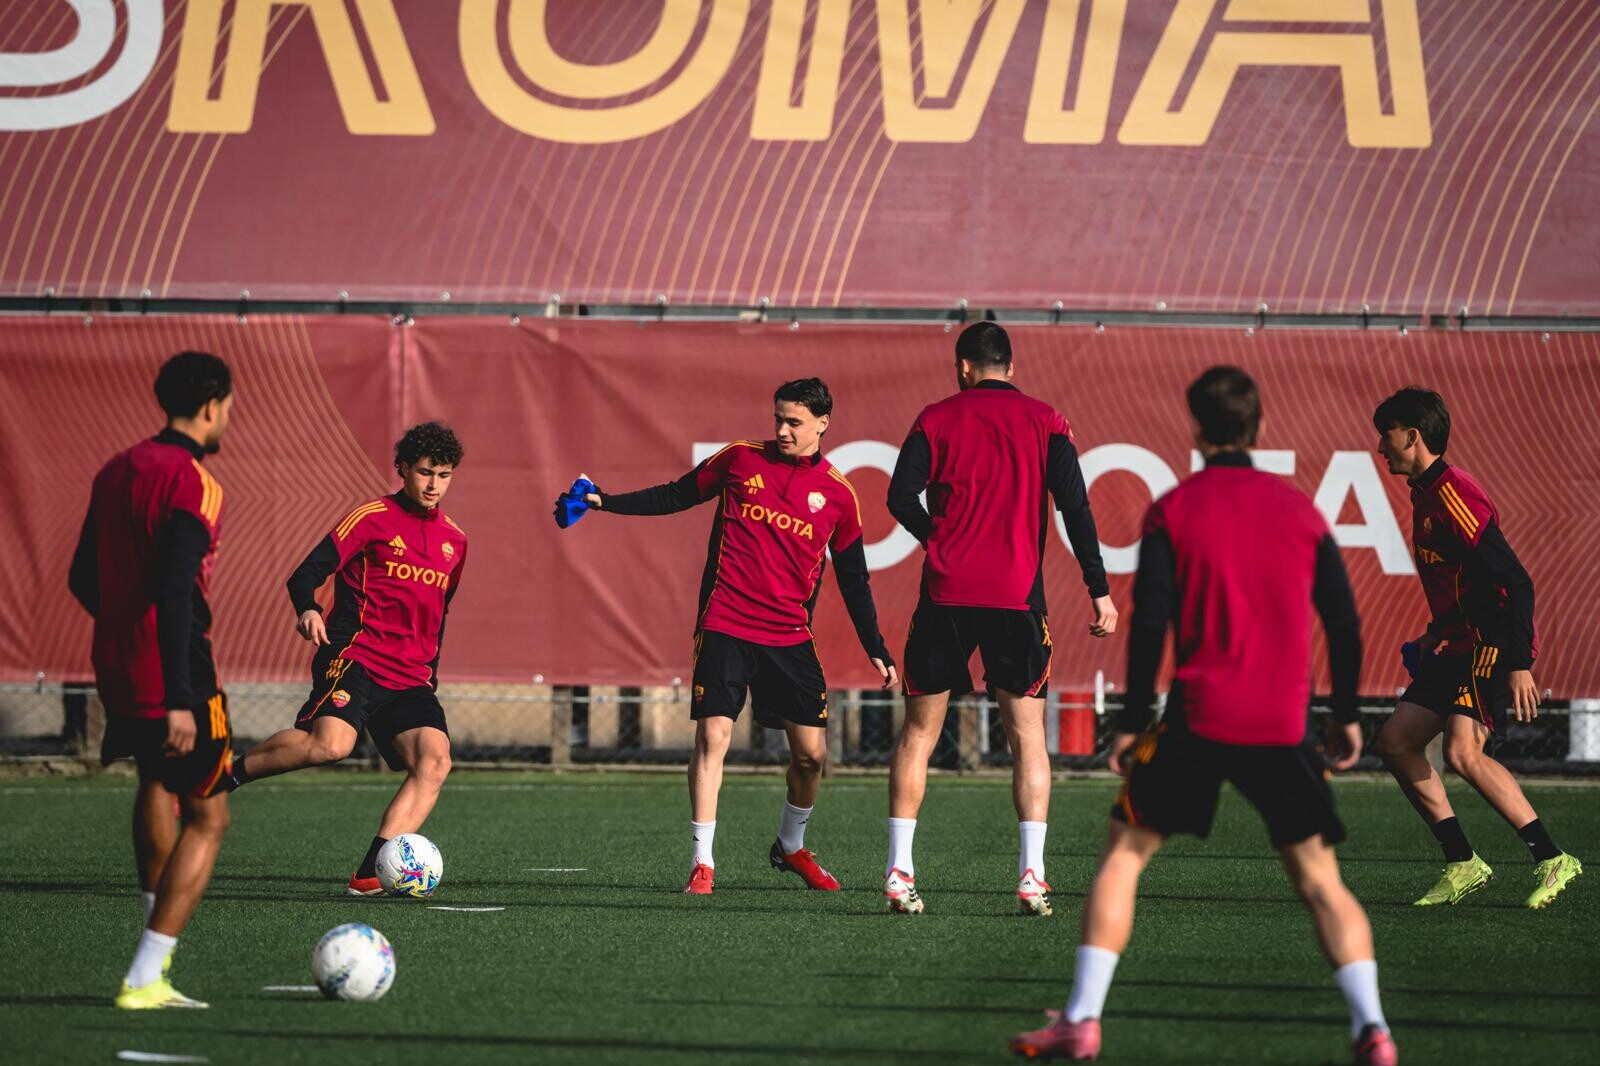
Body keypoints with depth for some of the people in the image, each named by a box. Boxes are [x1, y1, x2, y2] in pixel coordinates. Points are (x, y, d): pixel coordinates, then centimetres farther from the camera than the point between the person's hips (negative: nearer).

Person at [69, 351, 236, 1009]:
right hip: (171, 678, -8)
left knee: (157, 781, 32)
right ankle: (144, 979, -7)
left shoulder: (116, 472, 9)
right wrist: (180, 701, -26)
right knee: (207, 818, 2)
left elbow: (82, 578, 18)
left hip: (115, 668, 8)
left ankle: (156, 939, 36)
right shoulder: (191, 485, -17)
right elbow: (175, 593, -24)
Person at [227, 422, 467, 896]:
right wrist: (307, 609, -26)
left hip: (411, 677, 6)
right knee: (332, 742, -32)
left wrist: (430, 676, 27)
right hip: (356, 655, -6)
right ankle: (229, 773, -10)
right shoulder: (373, 517, 1)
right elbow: (306, 575, -6)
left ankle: (369, 875, -18)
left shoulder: (454, 541, 19)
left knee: (434, 763, -16)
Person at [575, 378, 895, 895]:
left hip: (790, 636, 2)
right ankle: (702, 862, -6)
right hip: (724, 626, -2)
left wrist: (876, 651, 10)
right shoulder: (741, 459, 3)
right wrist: (607, 502, 4)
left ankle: (791, 847, 27)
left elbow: (853, 580, 11)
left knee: (811, 751, 0)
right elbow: (675, 496, 13)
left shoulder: (837, 494, 5)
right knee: (712, 736, -12)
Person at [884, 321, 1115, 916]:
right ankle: (1031, 875, -3)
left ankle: (899, 870, 4)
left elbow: (901, 497, -4)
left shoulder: (937, 419, 5)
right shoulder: (1043, 422, 5)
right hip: (1017, 595, 0)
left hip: (946, 593, 0)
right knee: (1027, 733, 8)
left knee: (919, 732, 9)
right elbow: (1075, 507, -2)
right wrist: (1099, 590, -1)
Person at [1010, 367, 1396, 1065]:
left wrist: (1132, 720, 1)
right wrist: (1346, 714, 18)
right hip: (1282, 726, 2)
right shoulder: (1299, 510, 8)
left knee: (1124, 853, 10)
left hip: (1199, 719, -2)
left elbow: (1149, 623, -5)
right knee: (1318, 877, 9)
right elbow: (1344, 622, 8)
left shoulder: (1174, 511, 0)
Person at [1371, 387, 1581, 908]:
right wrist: (1437, 632, 22)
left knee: (1463, 752, -24)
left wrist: (1519, 664, -25)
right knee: (1395, 742, 4)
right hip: (1462, 647, 11)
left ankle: (1552, 859, -14)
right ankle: (1462, 864, 6)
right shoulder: (1425, 492, 15)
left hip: (1494, 646, -11)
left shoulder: (1451, 493, -17)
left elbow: (1515, 580, -22)